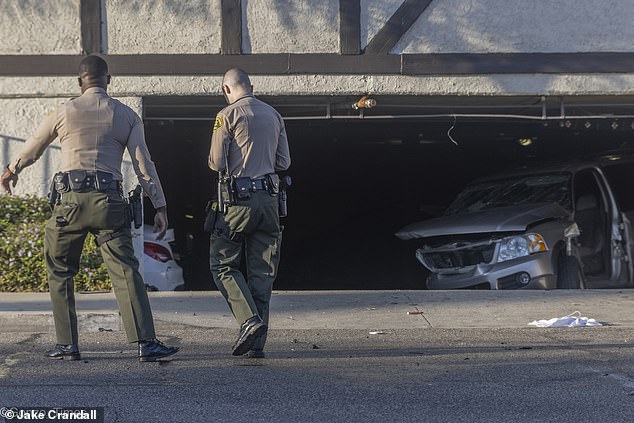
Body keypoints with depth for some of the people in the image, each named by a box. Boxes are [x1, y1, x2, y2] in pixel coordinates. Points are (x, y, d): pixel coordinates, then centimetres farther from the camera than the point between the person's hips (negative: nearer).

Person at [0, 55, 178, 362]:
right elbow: (144, 164, 3)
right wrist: (160, 207, 5)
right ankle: (146, 343, -15)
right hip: (109, 201, 1)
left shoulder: (65, 112, 8)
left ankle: (67, 345, 11)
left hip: (71, 199, 0)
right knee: (126, 271, -4)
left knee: (60, 272, 13)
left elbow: (33, 148, 22)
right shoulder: (126, 115, 9)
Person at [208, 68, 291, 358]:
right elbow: (284, 162, 13)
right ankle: (257, 343, 8)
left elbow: (216, 163, -7)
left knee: (223, 264, 5)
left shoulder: (227, 115, -6)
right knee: (262, 272, 8)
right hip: (269, 198, 5)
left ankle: (250, 320, -14)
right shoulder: (274, 115, 11)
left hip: (238, 199, -5)